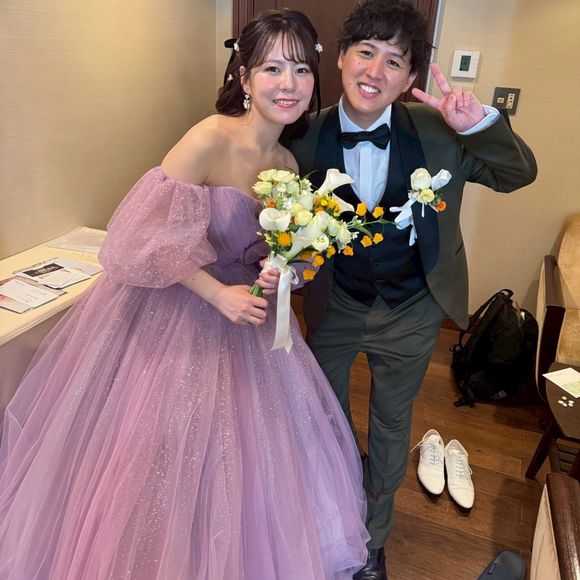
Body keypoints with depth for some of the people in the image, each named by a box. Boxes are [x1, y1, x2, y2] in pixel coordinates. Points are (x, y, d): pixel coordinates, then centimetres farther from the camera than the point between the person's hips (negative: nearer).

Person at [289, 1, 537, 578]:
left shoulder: (437, 132, -13)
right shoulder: (306, 140, -14)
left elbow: (519, 174, -8)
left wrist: (480, 124, -27)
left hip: (411, 314, 0)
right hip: (333, 307, 0)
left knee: (391, 427, 20)